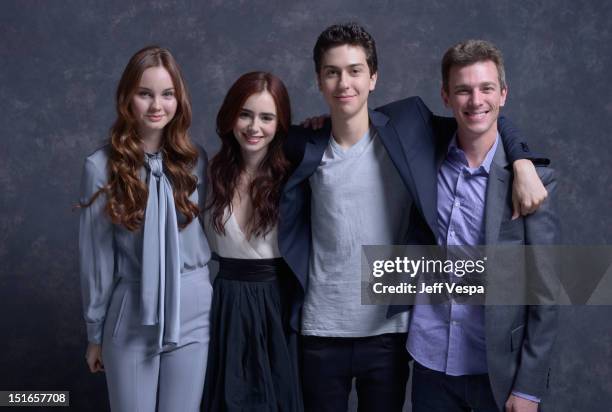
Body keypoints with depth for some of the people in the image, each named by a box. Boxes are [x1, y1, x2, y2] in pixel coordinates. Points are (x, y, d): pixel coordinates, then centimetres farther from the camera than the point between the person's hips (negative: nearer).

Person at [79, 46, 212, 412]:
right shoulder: (102, 166, -7)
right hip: (130, 319, -1)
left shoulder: (196, 161, 0)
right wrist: (95, 332, 3)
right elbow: (95, 254, -2)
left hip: (191, 315, 2)